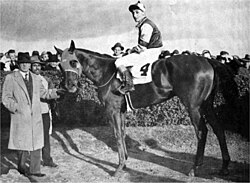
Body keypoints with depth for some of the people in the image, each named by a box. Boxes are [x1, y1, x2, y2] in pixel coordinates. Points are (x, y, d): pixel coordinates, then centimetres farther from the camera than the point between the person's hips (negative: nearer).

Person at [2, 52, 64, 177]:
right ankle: (21, 166, 24)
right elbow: (6, 98, -3)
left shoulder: (36, 78, 12)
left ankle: (35, 170, 18)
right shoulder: (10, 78, -1)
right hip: (20, 118, -4)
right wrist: (15, 106, -19)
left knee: (36, 144, 8)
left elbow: (43, 93, 24)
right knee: (22, 143, 1)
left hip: (36, 117, 5)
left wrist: (55, 93, 10)